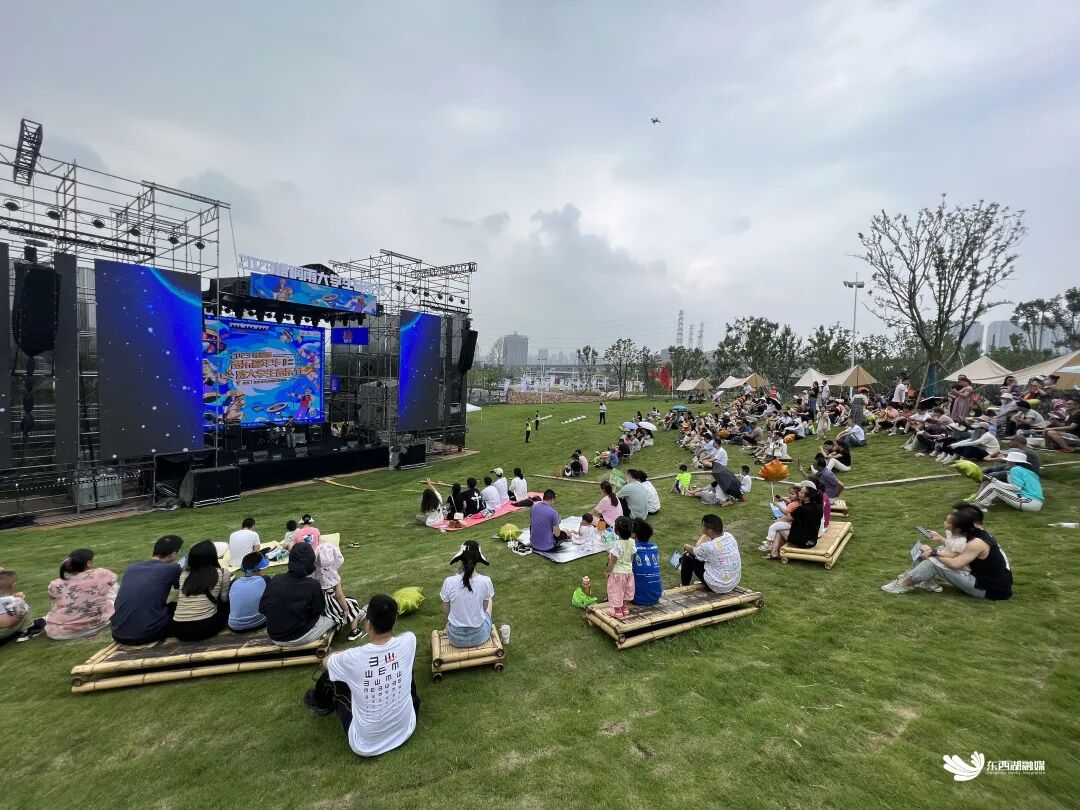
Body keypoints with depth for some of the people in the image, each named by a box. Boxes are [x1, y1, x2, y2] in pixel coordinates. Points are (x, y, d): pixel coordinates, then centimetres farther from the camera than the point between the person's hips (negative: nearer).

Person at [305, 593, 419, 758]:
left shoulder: (352, 658, -26)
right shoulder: (408, 642, -20)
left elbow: (326, 661, 0)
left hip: (365, 745, -2)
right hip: (405, 730, 2)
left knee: (332, 677, 14)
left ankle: (319, 704, 47)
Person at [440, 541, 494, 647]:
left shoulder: (449, 582, -19)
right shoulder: (486, 581, -20)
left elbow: (446, 612, -4)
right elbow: (485, 607, -2)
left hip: (455, 638, 0)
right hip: (479, 637, 0)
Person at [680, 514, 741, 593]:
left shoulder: (709, 547, -26)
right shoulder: (729, 536, -9)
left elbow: (692, 551, -3)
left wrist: (686, 547, 17)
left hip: (718, 588, -7)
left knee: (688, 557, 4)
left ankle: (684, 586, 24)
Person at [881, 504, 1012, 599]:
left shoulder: (977, 543, -23)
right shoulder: (980, 534, 7)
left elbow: (955, 564, -18)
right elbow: (958, 555, 7)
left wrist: (933, 553, -4)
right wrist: (933, 551, -5)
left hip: (989, 590, -10)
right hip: (996, 583, 10)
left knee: (934, 562, -13)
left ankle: (903, 585, -4)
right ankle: (910, 577, 10)